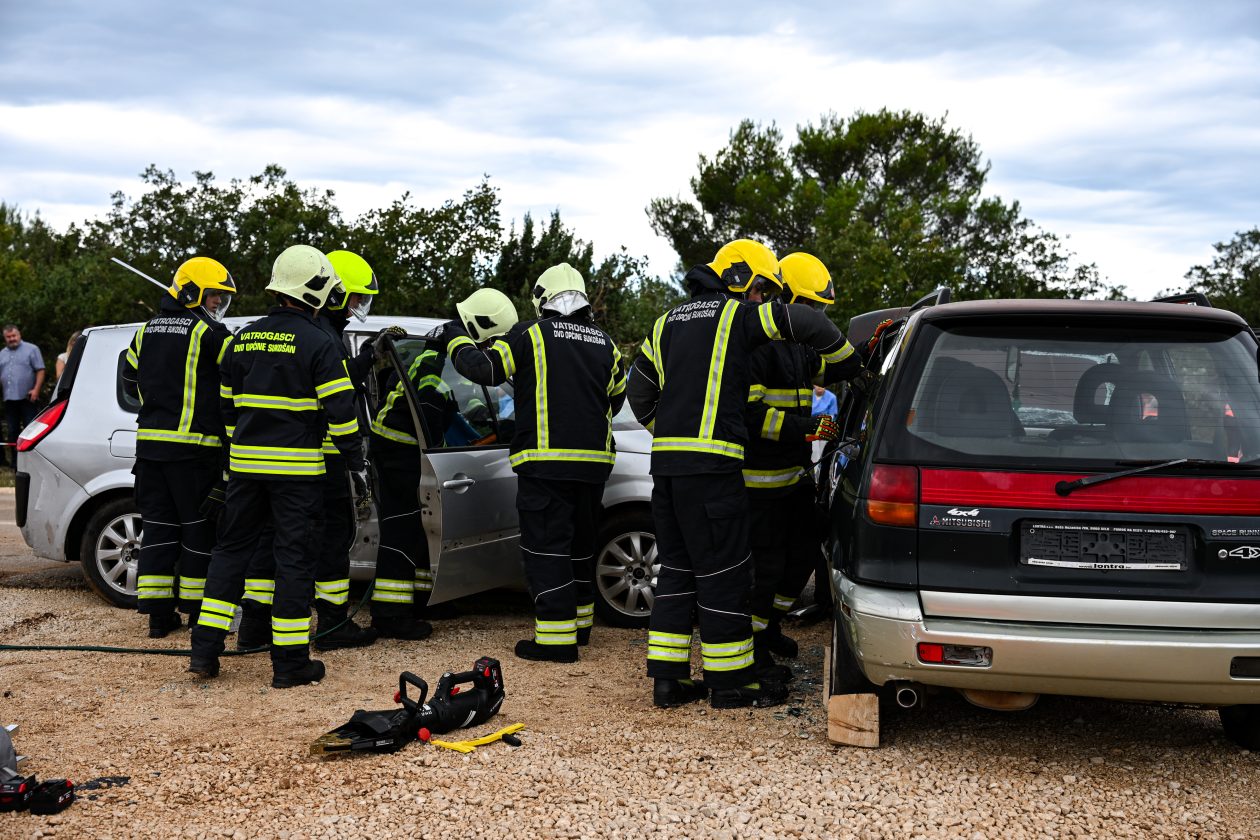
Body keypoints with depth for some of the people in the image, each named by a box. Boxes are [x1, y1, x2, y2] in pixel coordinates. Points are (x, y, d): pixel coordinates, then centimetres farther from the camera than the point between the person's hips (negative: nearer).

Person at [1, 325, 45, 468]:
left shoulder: (31, 349, 1)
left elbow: (40, 371, -5)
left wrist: (36, 389, -15)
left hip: (27, 398, -5)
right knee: (12, 431, 9)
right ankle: (15, 462, 15)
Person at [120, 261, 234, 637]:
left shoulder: (147, 331, 14)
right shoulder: (208, 331, -9)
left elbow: (130, 381, 22)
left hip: (150, 442, 7)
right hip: (193, 447, -7)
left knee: (158, 525, 9)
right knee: (200, 528, 3)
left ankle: (158, 614, 10)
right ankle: (199, 612, 9)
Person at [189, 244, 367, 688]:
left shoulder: (243, 339, 11)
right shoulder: (319, 343, -9)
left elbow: (226, 404, 16)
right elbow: (340, 410, -12)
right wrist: (356, 464, -5)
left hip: (245, 464, 6)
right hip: (297, 469, -5)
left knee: (231, 550, 14)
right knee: (294, 558, 1)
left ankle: (205, 650, 14)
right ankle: (290, 662, 4)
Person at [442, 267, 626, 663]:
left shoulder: (531, 335, -6)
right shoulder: (605, 343, 11)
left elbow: (484, 368, -8)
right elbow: (616, 398, 22)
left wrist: (457, 338, 10)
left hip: (544, 461, -6)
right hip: (593, 462, 6)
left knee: (546, 545, -3)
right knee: (579, 541, 19)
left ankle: (557, 637, -7)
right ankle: (579, 622, 30)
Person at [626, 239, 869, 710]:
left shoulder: (669, 322, 21)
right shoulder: (739, 316, -2)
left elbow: (639, 391, 24)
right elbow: (807, 322, -11)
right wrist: (848, 365, 4)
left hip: (665, 460, 8)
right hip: (711, 463, -8)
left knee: (677, 568, 13)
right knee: (723, 572, 0)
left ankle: (668, 678, 14)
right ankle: (730, 681, 6)